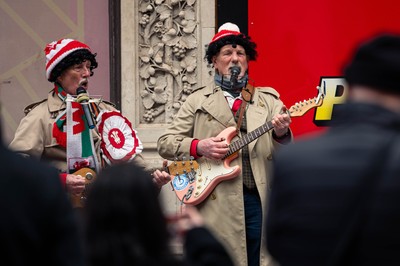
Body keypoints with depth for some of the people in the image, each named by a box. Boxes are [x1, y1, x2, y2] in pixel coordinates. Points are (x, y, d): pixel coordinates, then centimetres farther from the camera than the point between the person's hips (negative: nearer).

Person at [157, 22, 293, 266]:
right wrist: (199, 147, -11)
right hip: (215, 203, -1)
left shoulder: (268, 99, 13)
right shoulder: (198, 101, 10)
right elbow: (165, 143, 7)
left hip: (260, 198, 1)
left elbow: (287, 154, 4)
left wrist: (281, 134, -20)